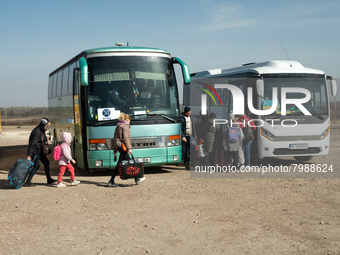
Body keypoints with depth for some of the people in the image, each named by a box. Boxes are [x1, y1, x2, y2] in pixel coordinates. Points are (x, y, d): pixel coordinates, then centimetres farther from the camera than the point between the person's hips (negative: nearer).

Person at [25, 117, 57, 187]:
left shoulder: (42, 130, 5)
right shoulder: (36, 132, -24)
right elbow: (32, 144, -26)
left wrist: (46, 139, 5)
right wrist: (29, 155, -27)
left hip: (40, 150, 10)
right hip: (35, 151, -10)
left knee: (46, 162, 12)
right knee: (36, 166, -10)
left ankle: (49, 180, 23)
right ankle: (28, 182, -3)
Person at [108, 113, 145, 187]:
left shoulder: (118, 126, 20)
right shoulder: (125, 126, -7)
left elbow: (115, 138, 21)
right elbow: (125, 138, -16)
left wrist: (114, 150, 23)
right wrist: (129, 148, -19)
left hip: (118, 146, 10)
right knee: (119, 165, -7)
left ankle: (137, 179, 16)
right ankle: (111, 181, -5)